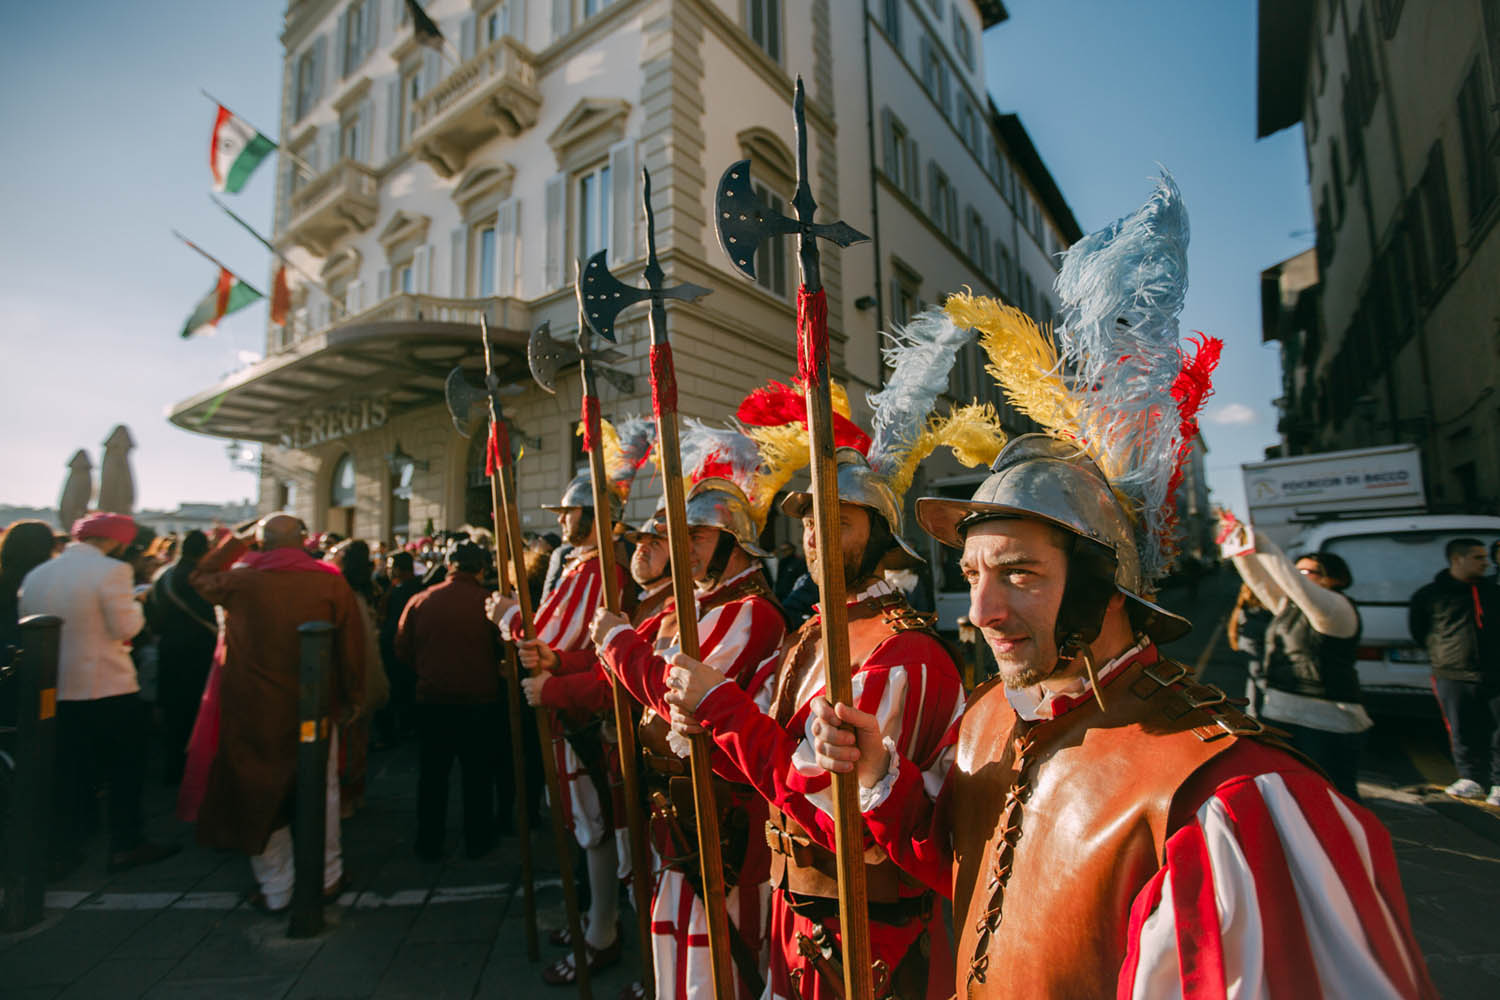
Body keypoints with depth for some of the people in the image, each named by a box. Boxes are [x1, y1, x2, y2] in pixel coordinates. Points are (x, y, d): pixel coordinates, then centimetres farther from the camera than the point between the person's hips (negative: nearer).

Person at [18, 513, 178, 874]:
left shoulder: (34, 576, 5)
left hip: (55, 690, 6)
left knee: (68, 773, 15)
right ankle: (125, 844, 15)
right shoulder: (111, 571, -15)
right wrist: (135, 604, 2)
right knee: (124, 770, 8)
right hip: (108, 688, -6)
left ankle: (62, 848, 22)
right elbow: (126, 628, -15)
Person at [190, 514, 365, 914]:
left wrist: (238, 539, 19)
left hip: (253, 710, 0)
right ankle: (327, 877, 28)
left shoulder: (241, 580, -8)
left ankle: (275, 891, 25)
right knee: (322, 791, 16)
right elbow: (352, 643, -7)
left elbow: (200, 577, 16)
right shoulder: (331, 581, -9)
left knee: (260, 793, 14)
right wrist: (353, 698, 4)